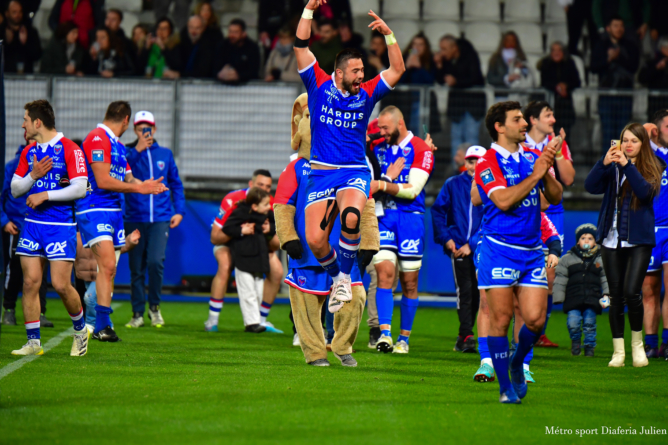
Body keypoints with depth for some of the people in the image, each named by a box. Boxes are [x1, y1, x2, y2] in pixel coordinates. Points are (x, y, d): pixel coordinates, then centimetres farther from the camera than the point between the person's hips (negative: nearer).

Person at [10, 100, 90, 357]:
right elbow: (15, 189, 12)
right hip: (32, 224, 6)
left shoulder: (69, 149, -7)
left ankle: (80, 329, 16)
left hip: (61, 226, -6)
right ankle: (33, 342, 3)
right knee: (30, 282, -1)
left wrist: (45, 195, -14)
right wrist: (33, 175, -6)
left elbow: (80, 189, -14)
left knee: (61, 284, -9)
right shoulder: (29, 152, 12)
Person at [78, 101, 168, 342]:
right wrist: (138, 188, -8)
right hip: (95, 210, -10)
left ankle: (100, 326, 12)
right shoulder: (97, 139, -11)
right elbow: (103, 181, -17)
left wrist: (145, 185, 4)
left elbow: (128, 180, 25)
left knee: (109, 270, 8)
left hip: (114, 211, 10)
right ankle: (102, 324, -23)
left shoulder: (117, 145, 20)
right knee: (107, 264, -20)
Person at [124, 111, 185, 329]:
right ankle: (137, 313, 13)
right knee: (136, 268, 3)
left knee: (155, 261, -16)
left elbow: (176, 184, 19)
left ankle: (154, 306, 4)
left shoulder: (165, 154, 11)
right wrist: (137, 149, -16)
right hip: (135, 219, 0)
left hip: (160, 219, 0)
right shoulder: (129, 152, 4)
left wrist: (179, 211, 10)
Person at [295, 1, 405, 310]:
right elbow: (301, 47, 0)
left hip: (355, 172, 0)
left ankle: (345, 276, -11)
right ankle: (335, 277, 19)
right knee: (315, 239, -11)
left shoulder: (366, 94, 9)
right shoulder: (320, 86, 5)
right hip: (321, 174, 0)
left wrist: (388, 34, -4)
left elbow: (397, 70, 6)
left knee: (351, 217, -32)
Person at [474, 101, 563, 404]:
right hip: (499, 250, -5)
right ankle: (506, 387, 2)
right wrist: (534, 175, -16)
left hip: (532, 250, 5)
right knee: (501, 318, -6)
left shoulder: (532, 157, 12)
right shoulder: (488, 162, -6)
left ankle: (517, 364, 24)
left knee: (535, 318, -4)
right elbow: (503, 200, -20)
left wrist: (546, 172, -6)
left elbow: (555, 197, 11)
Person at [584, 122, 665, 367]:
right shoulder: (612, 167, 7)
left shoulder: (652, 168, 2)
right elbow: (591, 186, -7)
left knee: (631, 292, -13)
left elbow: (646, 192, -16)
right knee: (616, 295, 4)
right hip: (612, 239, 2)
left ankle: (637, 344, 7)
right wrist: (604, 163, -20)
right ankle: (618, 350, 12)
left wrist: (627, 166, -23)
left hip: (639, 239, -2)